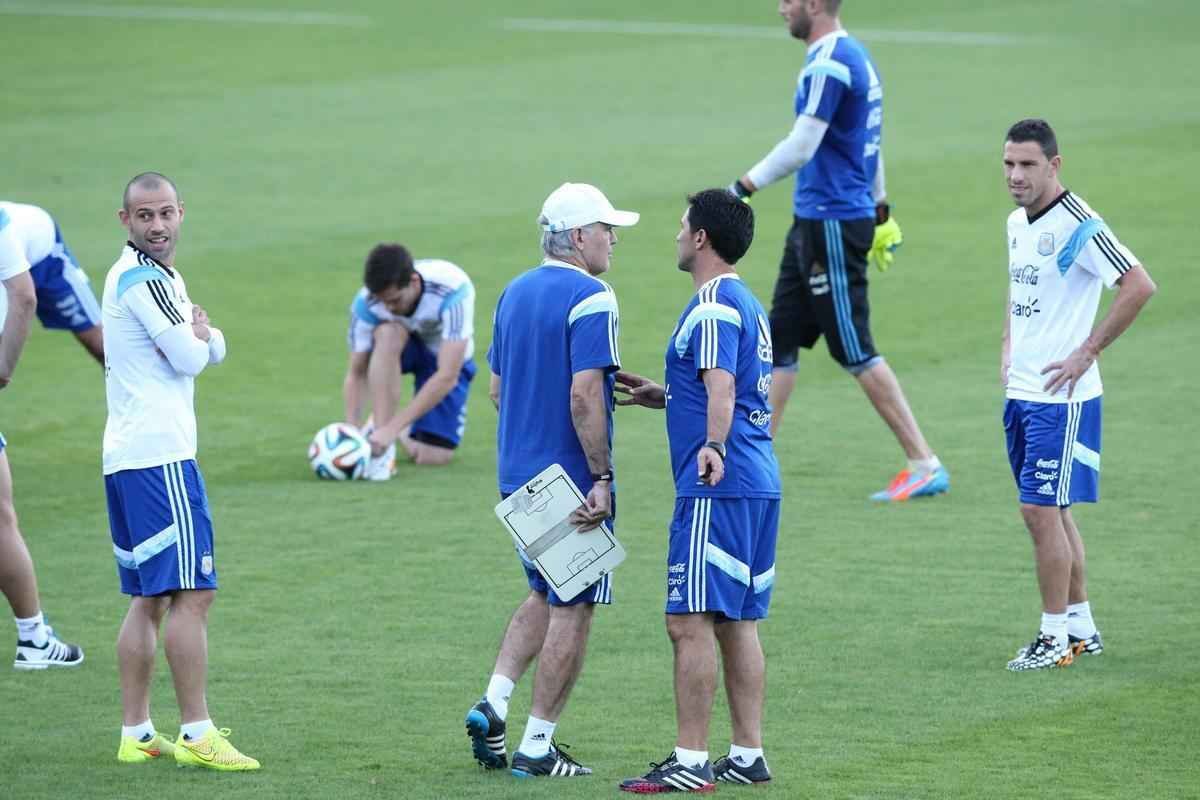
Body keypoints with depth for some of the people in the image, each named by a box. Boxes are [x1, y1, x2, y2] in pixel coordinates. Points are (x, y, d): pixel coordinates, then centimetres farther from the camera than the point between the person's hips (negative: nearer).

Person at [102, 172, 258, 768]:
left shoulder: (161, 276, 20)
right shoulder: (144, 279, -11)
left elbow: (212, 351, 19)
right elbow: (187, 357, -14)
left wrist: (201, 332, -2)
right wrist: (198, 334, 7)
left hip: (125, 456, 11)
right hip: (159, 456, -11)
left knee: (150, 599, 11)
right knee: (191, 593, -12)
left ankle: (136, 735, 11)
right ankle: (197, 735, -14)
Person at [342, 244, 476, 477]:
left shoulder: (453, 290, -39)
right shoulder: (366, 303, -30)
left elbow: (447, 377, -41)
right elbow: (356, 373, -21)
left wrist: (393, 428, -44)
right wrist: (352, 428, -38)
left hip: (445, 356, -1)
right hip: (401, 350, 1)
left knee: (432, 456, -17)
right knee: (388, 332, -37)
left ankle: (398, 431, 18)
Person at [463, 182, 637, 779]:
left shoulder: (514, 293, 11)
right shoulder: (590, 299, -16)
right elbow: (584, 396, -23)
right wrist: (601, 478, -20)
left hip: (517, 476, 8)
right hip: (571, 478, -8)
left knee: (545, 595, 22)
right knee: (572, 610, 1)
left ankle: (492, 704, 7)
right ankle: (537, 746, 2)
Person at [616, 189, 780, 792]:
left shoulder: (713, 305, -11)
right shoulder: (749, 304, 20)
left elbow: (721, 387, -27)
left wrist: (713, 446, -42)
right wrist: (660, 397, 34)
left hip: (717, 486, -10)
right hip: (757, 483, 10)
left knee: (689, 621, -10)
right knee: (738, 622, 13)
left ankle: (691, 762, -11)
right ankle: (747, 755, 15)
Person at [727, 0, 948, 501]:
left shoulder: (829, 64, -18)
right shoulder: (854, 57, 14)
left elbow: (801, 146, -22)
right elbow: (870, 144, 20)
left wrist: (742, 190, -17)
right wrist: (881, 212, 25)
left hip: (831, 225, -10)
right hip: (816, 221, 10)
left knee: (854, 350, -5)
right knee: (780, 339, 11)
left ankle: (925, 467, -2)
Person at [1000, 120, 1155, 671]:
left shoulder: (1076, 226, -16)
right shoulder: (1017, 224, 11)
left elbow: (1139, 286, -21)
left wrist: (1086, 352, -18)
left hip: (1061, 398, -9)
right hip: (1020, 393, 9)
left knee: (1042, 511, -8)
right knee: (1050, 512, 13)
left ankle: (1055, 638, 1)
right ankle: (1082, 628, 22)